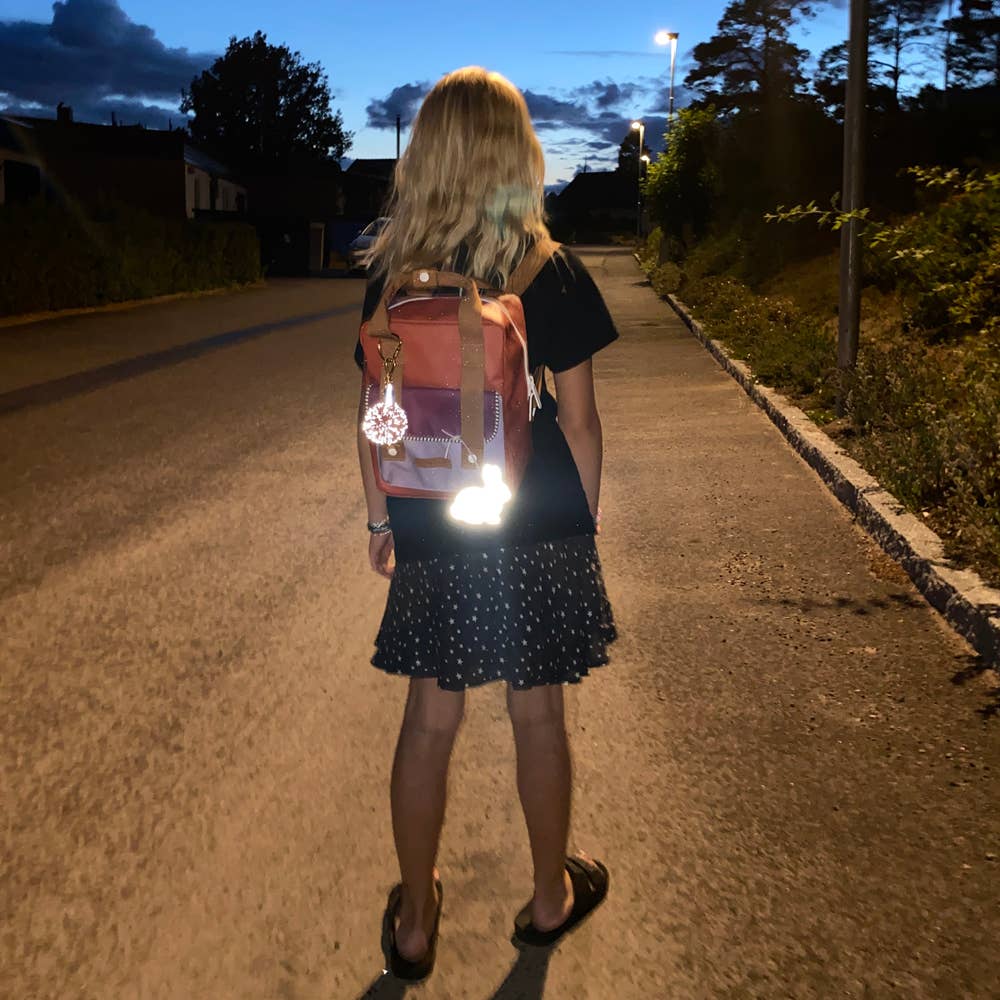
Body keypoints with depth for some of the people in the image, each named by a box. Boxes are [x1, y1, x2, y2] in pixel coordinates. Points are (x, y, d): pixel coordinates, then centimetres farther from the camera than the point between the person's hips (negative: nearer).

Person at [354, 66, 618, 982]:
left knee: (430, 718, 11)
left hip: (432, 533, 2)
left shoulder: (391, 274, -2)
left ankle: (415, 922, 24)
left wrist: (381, 518, 13)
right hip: (540, 530, -1)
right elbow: (578, 420, -6)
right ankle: (552, 897, 32)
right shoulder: (552, 274, -9)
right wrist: (585, 522, 7)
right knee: (538, 713, 12)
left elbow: (376, 415, 2)